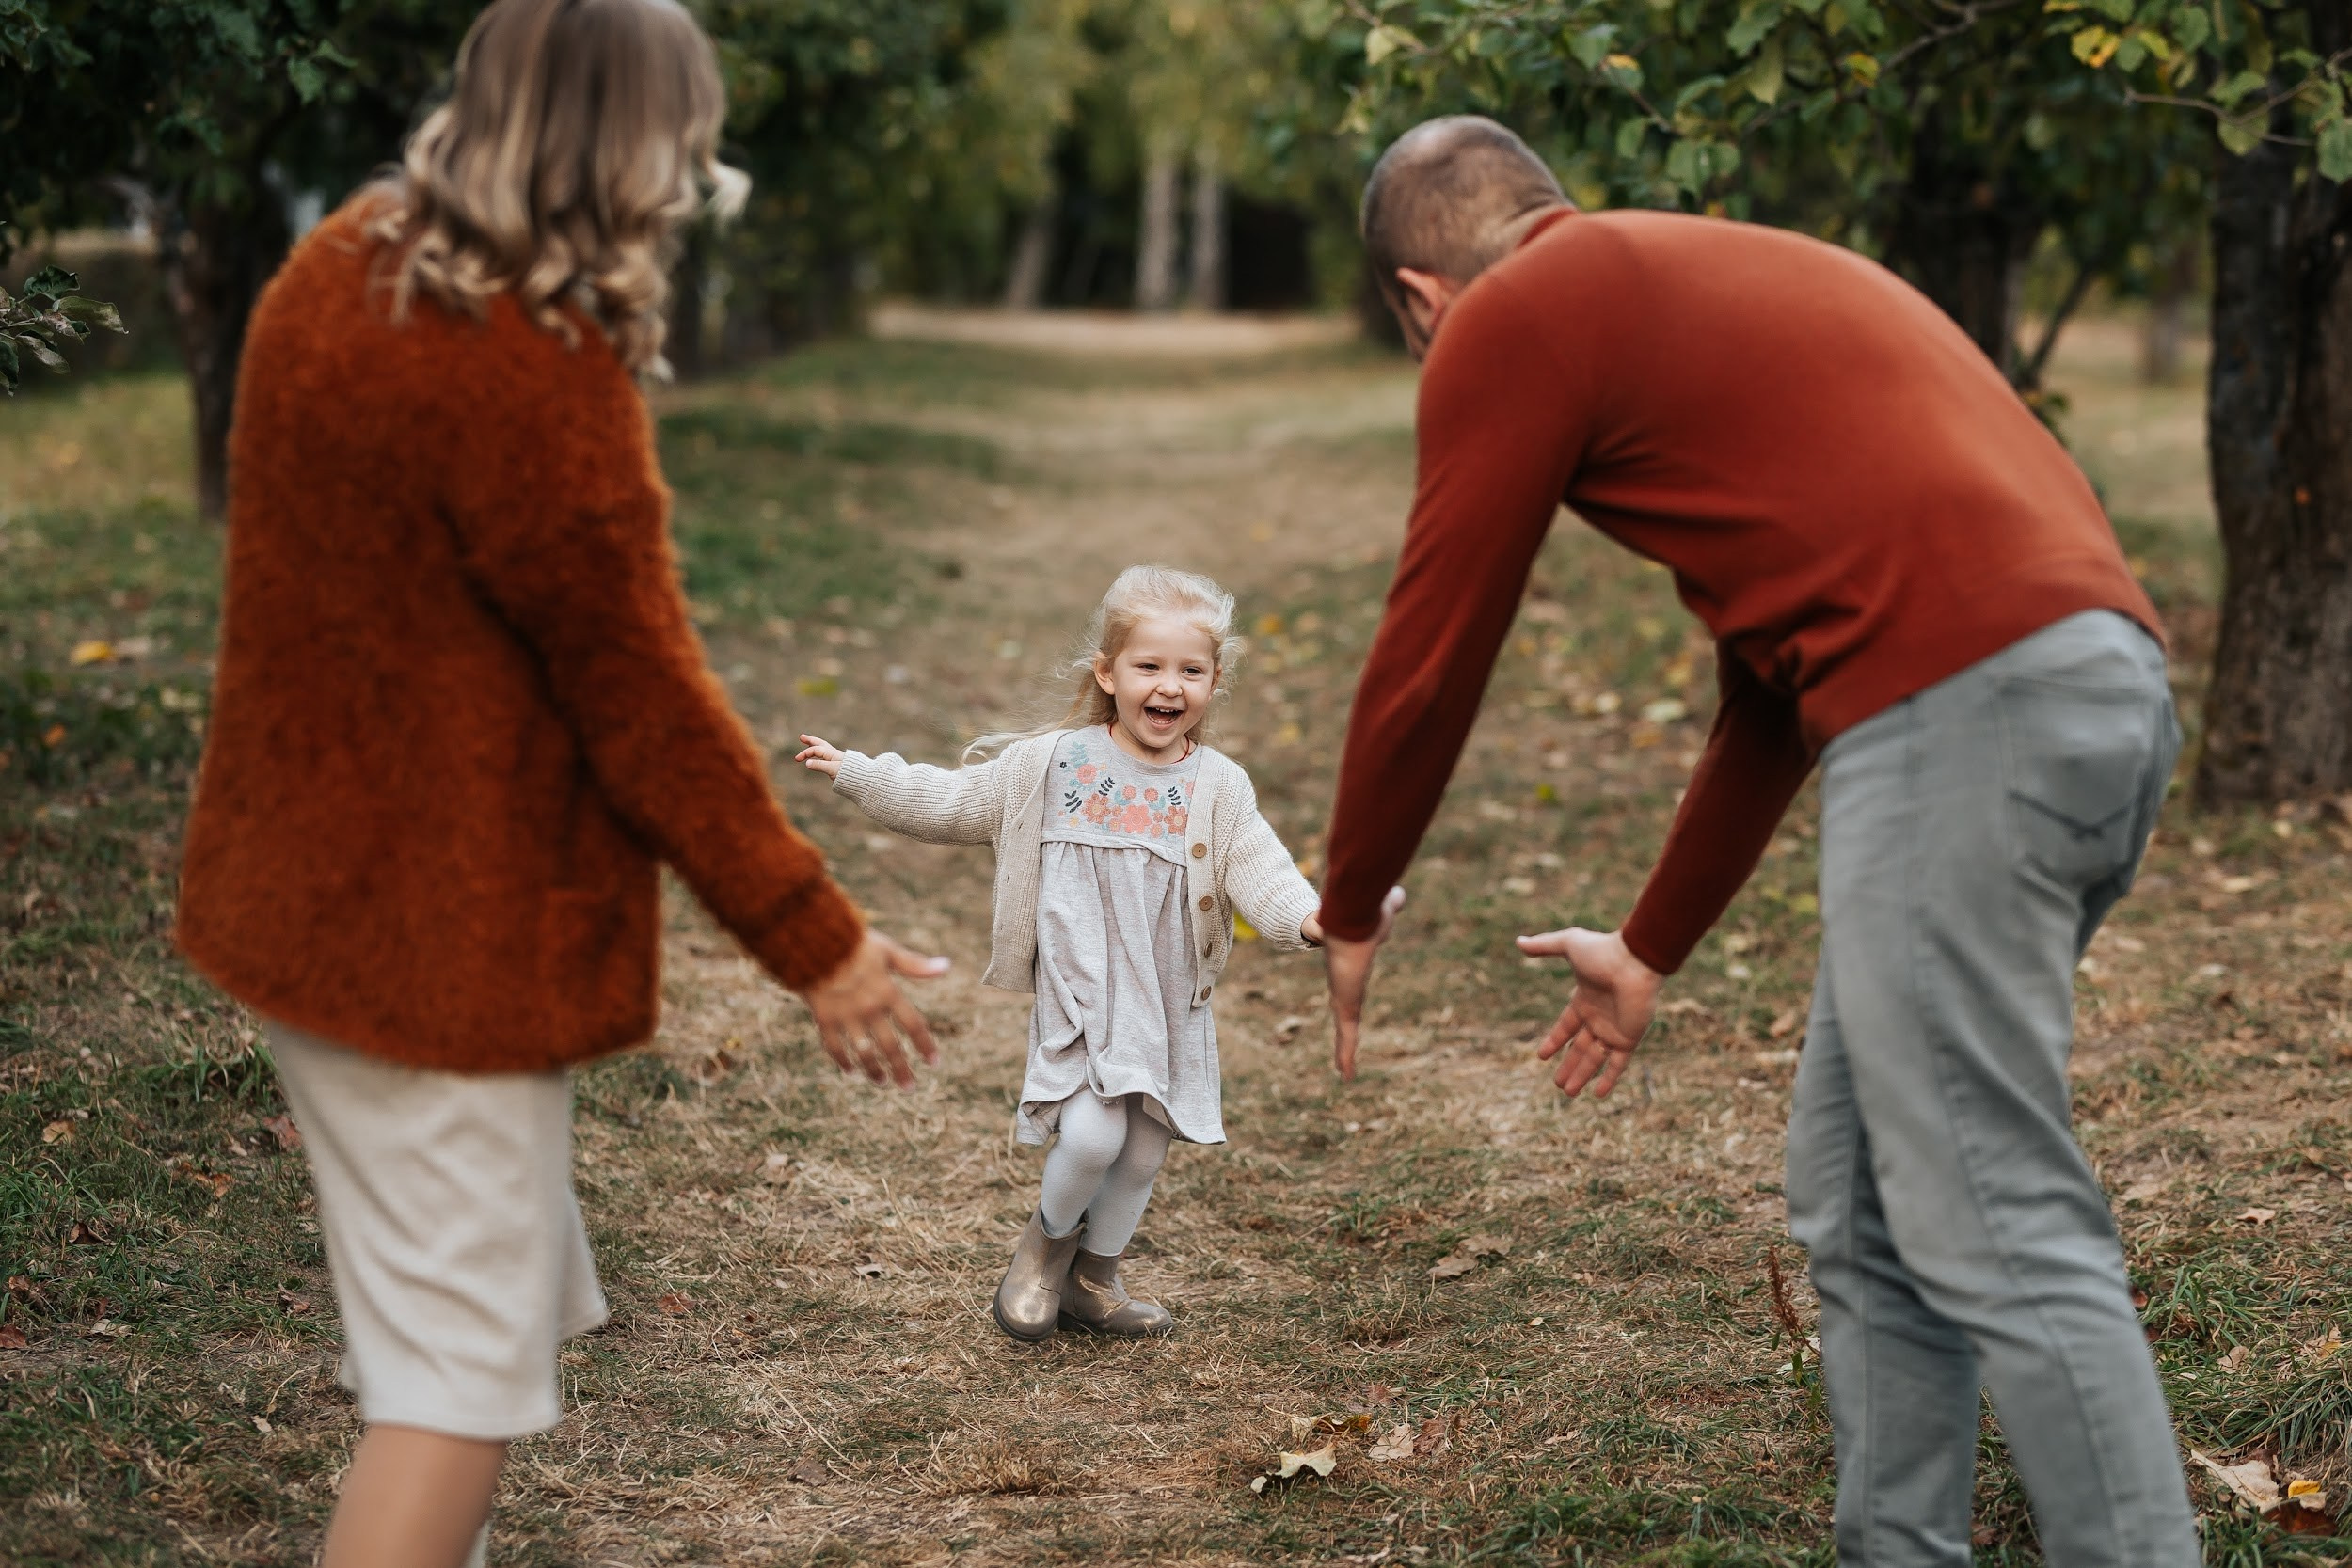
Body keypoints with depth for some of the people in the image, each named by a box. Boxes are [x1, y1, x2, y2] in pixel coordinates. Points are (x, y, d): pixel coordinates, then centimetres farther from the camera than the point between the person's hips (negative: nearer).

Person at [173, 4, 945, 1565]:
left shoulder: (334, 276, 2)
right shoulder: (538, 373, -24)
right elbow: (642, 693, -18)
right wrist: (815, 940, -11)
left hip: (303, 889, 9)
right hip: (443, 932, -9)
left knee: (509, 1303, 23)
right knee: (465, 1375, 0)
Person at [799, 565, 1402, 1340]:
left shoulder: (1219, 788, 0)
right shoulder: (1052, 764, -2)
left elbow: (1257, 869, -9)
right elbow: (952, 803, 8)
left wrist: (1307, 916, -29)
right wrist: (856, 773, 9)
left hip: (1171, 1001, 3)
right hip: (1081, 993, -3)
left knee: (1143, 1155, 11)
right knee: (1093, 1135, -18)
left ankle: (1094, 1280, 34)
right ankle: (1049, 1238, 13)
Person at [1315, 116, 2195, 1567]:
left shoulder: (1510, 323, 5)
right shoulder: (1731, 278, 31)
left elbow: (1430, 656, 9)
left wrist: (1351, 912, 25)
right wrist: (1652, 953, 41)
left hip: (1958, 715, -9)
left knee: (2001, 1231, -7)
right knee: (1858, 1203, 17)